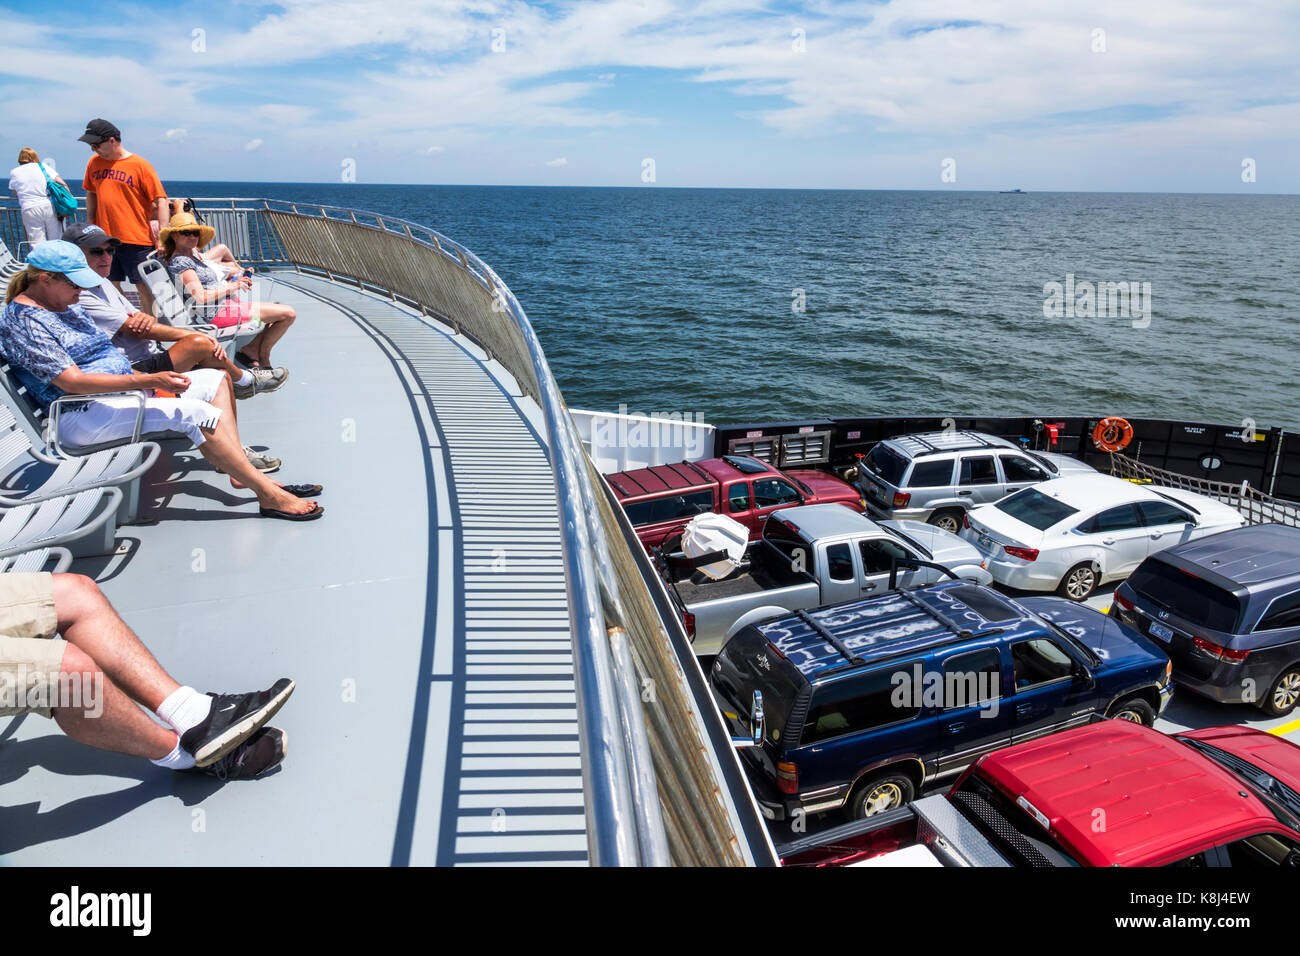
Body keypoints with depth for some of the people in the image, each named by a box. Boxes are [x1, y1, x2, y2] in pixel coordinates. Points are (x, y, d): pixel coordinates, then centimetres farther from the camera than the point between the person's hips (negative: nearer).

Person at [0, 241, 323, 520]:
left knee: (214, 379, 1)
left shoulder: (64, 305, 16)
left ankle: (239, 471, -12)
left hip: (118, 390, 10)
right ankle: (269, 495, -26)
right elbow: (72, 382, -23)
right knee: (196, 412, -27)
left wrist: (145, 378, 6)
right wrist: (147, 381, -29)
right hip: (82, 416, -10)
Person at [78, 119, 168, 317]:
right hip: (104, 238, 5)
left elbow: (160, 200, -8)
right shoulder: (94, 162, 10)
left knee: (145, 289, -1)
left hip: (137, 240, -5)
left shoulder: (139, 165, -5)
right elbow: (91, 194, 22)